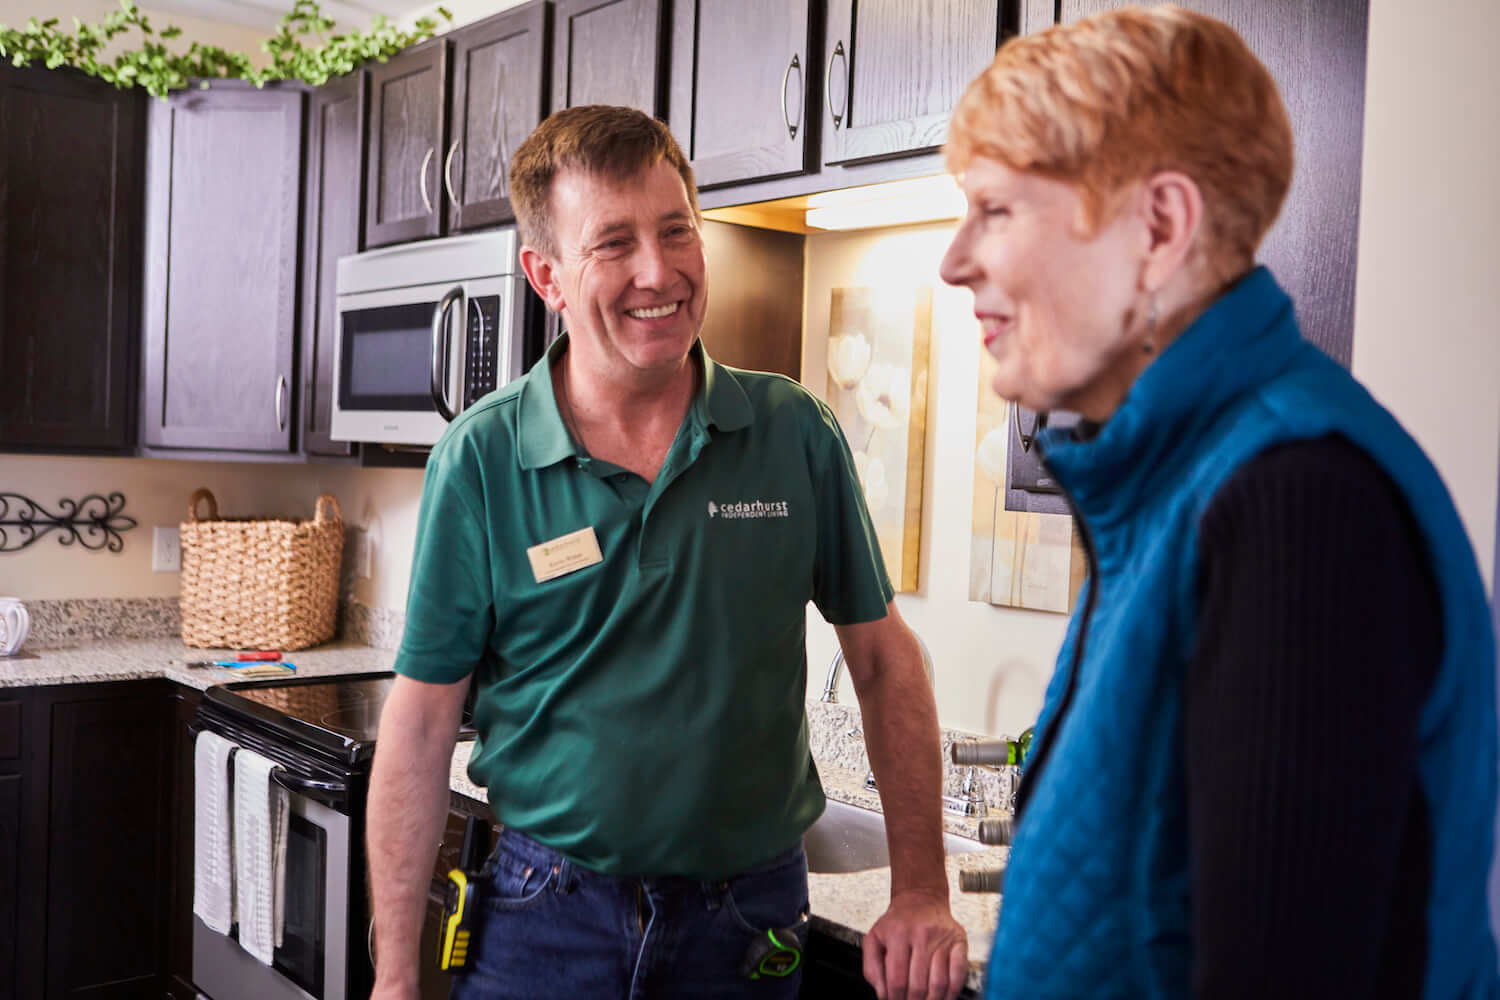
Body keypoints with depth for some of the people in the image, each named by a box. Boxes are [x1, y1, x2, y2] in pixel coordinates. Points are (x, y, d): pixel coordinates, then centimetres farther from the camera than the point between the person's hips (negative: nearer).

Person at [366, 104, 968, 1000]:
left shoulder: (797, 436, -6)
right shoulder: (479, 460, -10)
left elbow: (885, 658, 1)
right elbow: (422, 725, -6)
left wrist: (923, 893, -3)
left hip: (751, 917, 2)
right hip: (548, 913, -1)